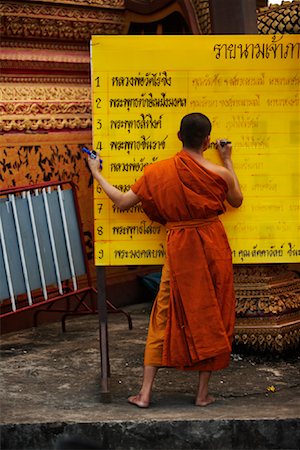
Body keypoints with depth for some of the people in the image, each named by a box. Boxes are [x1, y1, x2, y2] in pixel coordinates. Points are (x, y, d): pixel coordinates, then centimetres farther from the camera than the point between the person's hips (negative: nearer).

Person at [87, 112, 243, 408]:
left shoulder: (157, 172, -7)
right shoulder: (219, 174, -9)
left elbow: (122, 201, 0)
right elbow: (237, 201, 11)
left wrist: (96, 174, 12)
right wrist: (227, 161, 20)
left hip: (179, 251, 1)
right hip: (214, 250, -1)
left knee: (165, 317, 10)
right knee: (211, 317, 10)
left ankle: (145, 392, 10)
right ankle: (203, 393, 14)